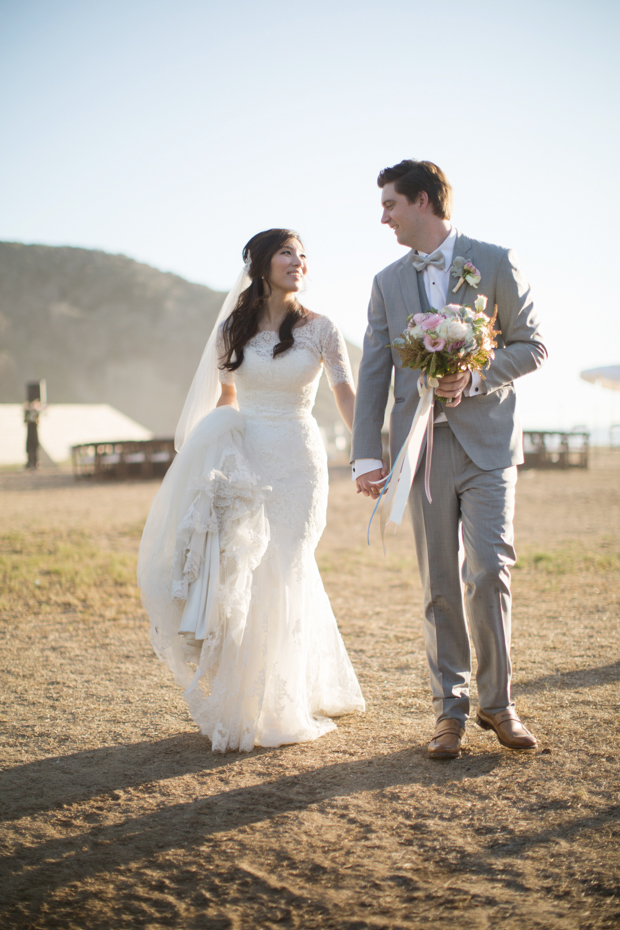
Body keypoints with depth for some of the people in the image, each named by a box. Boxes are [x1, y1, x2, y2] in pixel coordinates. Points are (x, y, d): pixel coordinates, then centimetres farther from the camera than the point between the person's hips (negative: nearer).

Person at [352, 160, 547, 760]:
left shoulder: (494, 263, 2)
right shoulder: (387, 283, 12)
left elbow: (532, 344, 2)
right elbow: (373, 373, 9)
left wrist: (475, 377, -15)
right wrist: (365, 455, 2)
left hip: (486, 444, -3)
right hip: (423, 448, 3)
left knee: (488, 573, -10)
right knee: (440, 587, 4)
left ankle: (497, 702, 7)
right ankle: (450, 710, 13)